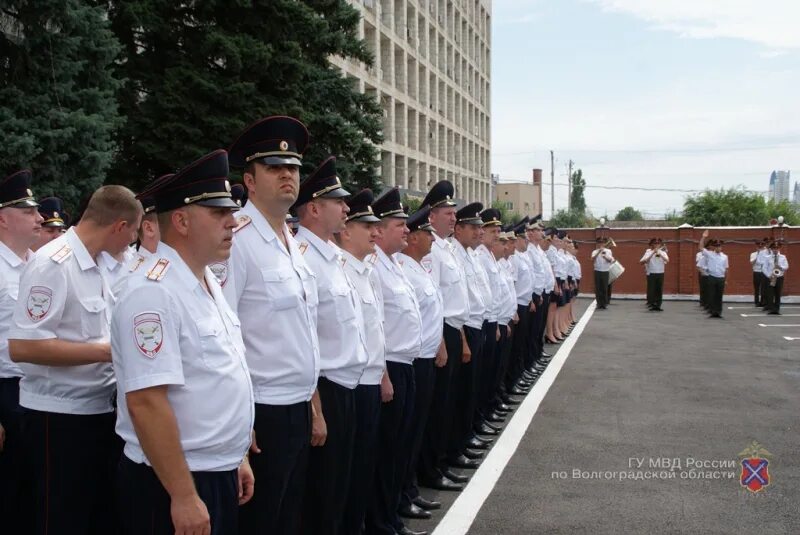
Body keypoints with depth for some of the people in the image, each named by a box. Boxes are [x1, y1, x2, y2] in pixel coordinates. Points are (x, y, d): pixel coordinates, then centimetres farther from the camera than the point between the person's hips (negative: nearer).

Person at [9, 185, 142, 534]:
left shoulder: (94, 265, 9)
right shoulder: (52, 264, -18)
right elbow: (21, 346, -24)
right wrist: (109, 352, -21)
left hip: (100, 410, 8)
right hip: (60, 417, -8)